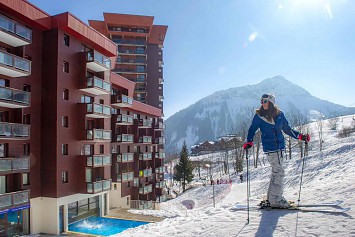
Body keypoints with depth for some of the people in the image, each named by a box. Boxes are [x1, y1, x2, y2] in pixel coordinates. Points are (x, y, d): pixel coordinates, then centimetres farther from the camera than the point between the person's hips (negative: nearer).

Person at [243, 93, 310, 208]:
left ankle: (272, 196, 24)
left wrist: (300, 136, 10)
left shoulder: (279, 115, 8)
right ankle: (275, 199, 0)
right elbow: (252, 129, 1)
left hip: (280, 146, 5)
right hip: (269, 147, -5)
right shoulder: (259, 115, -2)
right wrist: (249, 142, -15)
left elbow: (287, 129, 17)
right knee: (279, 172, -10)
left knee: (276, 172, 11)